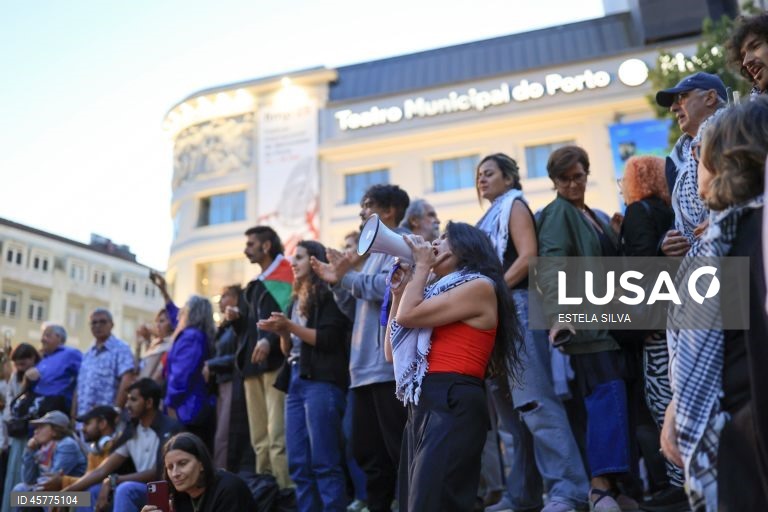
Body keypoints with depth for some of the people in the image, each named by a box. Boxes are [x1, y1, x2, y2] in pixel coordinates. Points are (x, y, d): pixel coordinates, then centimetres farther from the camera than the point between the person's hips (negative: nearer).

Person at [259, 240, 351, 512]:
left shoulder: (328, 294, -1)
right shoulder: (297, 300, 21)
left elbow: (329, 339, -11)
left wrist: (290, 326, -12)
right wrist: (281, 332, 2)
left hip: (322, 381, -8)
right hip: (296, 381, 8)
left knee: (324, 463, -9)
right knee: (298, 464, 6)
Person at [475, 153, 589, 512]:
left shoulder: (514, 206, 3)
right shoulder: (490, 219, 26)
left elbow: (528, 256, -11)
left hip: (516, 308, -9)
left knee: (534, 402, -15)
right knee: (511, 410, 8)